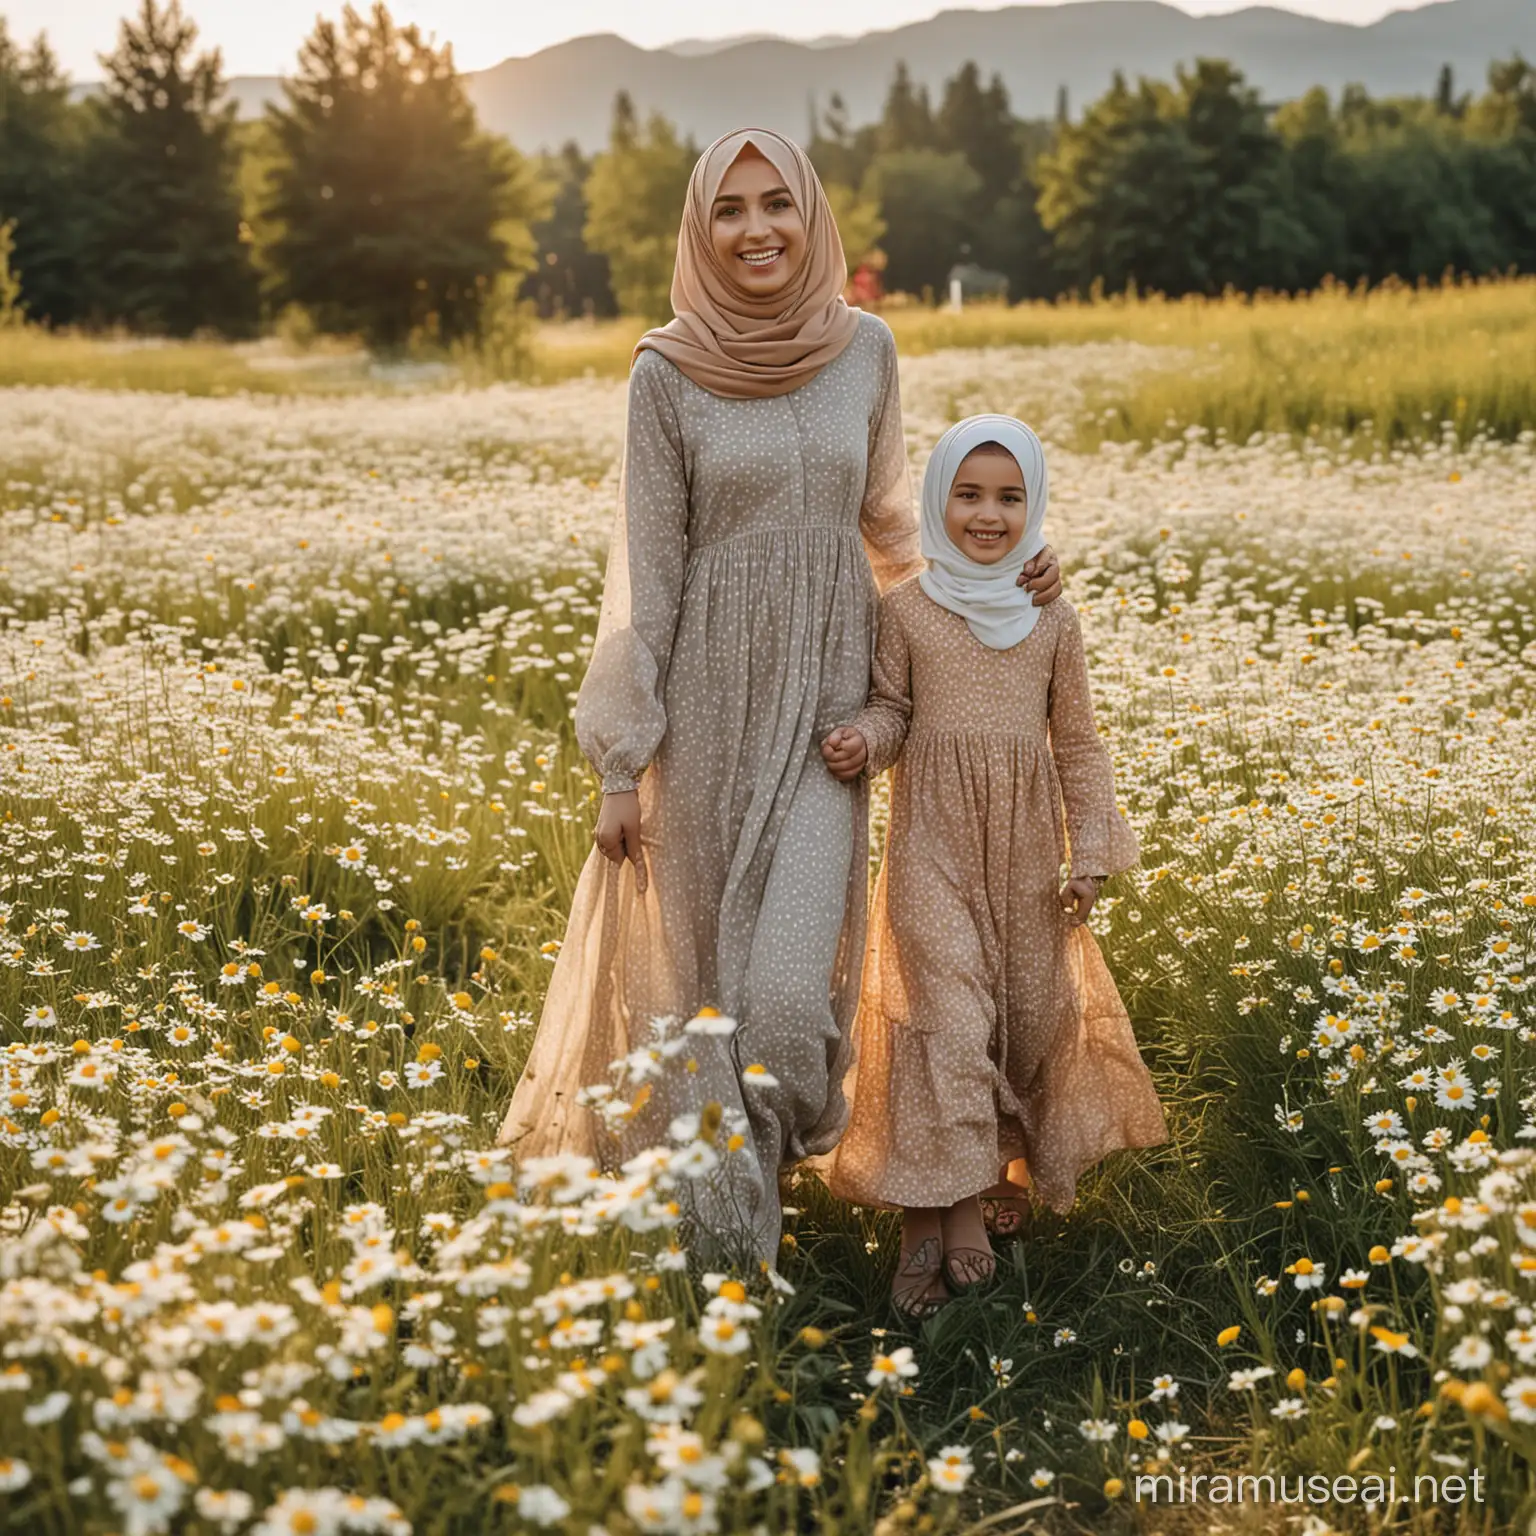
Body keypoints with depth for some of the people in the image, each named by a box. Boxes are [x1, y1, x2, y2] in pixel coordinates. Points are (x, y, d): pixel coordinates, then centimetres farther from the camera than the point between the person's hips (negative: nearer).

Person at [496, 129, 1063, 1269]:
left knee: (791, 982, -7)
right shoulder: (668, 373, -4)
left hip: (824, 710, 2)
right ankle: (711, 1249, 20)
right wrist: (623, 761, -6)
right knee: (694, 972, 5)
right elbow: (647, 567, -4)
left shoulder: (867, 350, 3)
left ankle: (768, 1165, 23)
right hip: (705, 707, -1)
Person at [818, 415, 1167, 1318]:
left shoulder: (1054, 622, 3)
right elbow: (892, 709, 4)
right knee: (945, 1011, -10)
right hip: (935, 842, -3)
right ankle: (941, 1210, -6)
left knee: (1034, 1005, 11)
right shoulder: (908, 610, -2)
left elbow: (1077, 744, 7)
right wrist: (861, 742, -19)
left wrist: (1091, 856, 3)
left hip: (1026, 846, 3)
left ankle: (1025, 1151, 37)